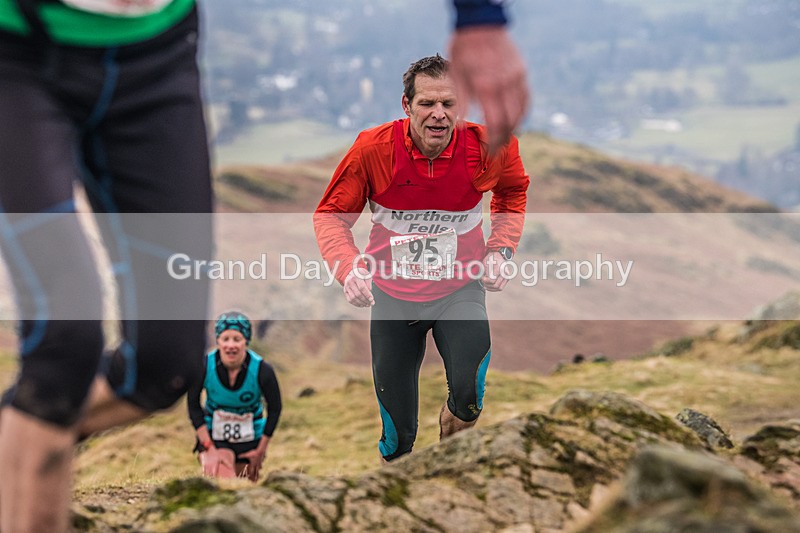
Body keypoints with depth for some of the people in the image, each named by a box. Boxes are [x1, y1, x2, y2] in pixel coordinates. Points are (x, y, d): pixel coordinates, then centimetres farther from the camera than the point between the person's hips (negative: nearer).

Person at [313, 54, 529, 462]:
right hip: (392, 293, 1)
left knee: (469, 400, -22)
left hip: (458, 290, 0)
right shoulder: (373, 149, -19)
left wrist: (500, 250, -4)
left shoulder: (488, 146, -16)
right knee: (396, 432, 8)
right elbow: (331, 214, -5)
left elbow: (513, 192, 9)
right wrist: (348, 266, -23)